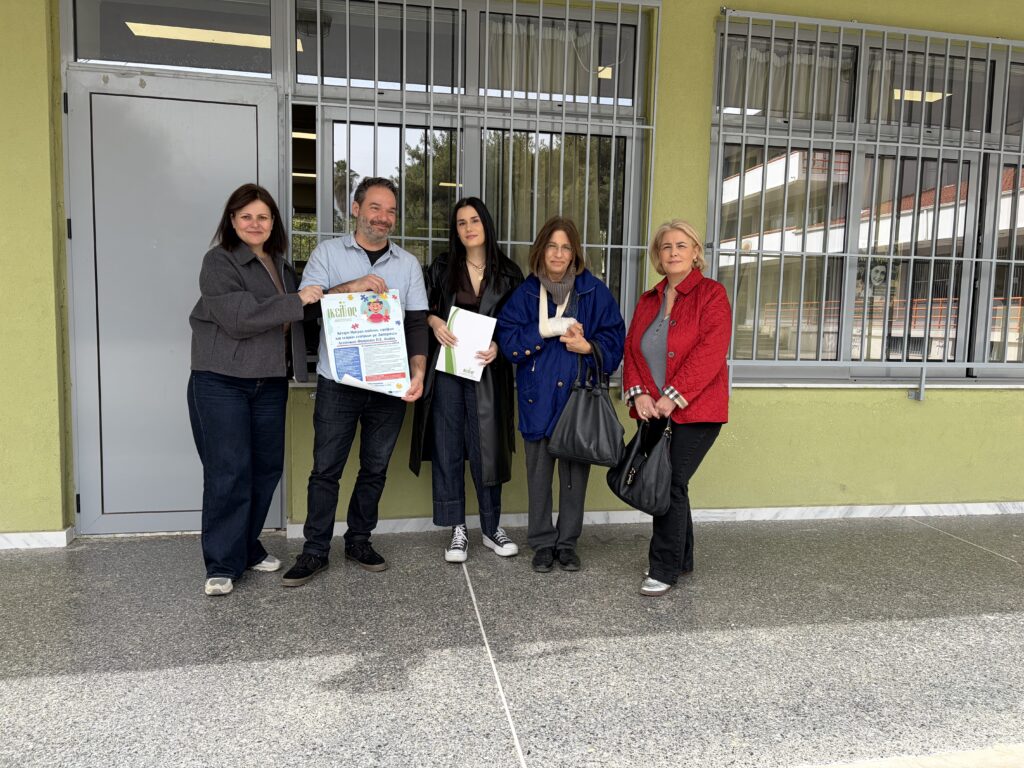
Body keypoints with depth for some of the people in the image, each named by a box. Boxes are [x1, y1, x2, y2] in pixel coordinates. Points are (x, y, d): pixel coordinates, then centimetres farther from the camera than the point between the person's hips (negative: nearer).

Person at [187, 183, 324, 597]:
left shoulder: (281, 266, 16)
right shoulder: (219, 261, -5)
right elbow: (240, 318, -19)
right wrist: (296, 302, -19)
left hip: (270, 383, 7)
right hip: (221, 382, -6)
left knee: (266, 467, 9)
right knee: (229, 472, -6)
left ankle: (248, 548, 26)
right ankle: (222, 565, 5)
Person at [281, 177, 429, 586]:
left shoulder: (408, 263, 10)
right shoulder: (328, 252, 5)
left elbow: (417, 321, 4)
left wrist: (418, 370, -10)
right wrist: (351, 287, -19)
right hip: (337, 382, -2)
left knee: (375, 468, 11)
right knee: (325, 469, 3)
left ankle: (359, 540, 27)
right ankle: (315, 550, 15)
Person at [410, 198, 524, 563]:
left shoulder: (508, 273, 5)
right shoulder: (442, 268, 7)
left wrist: (499, 346, -10)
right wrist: (434, 322, -9)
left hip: (486, 370, -1)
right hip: (446, 368, 1)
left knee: (486, 447, 2)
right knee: (448, 447, 2)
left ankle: (492, 528, 16)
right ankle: (457, 529, 12)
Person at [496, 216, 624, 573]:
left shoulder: (594, 291, 2)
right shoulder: (525, 292, 3)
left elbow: (614, 337, 1)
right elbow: (508, 339, -5)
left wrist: (588, 347, -17)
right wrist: (546, 329, -15)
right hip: (538, 396, 0)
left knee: (575, 471, 8)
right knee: (539, 472, 8)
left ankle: (567, 542, 23)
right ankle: (542, 542, 22)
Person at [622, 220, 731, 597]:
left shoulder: (711, 294, -4)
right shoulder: (647, 301, 15)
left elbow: (710, 353, -15)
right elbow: (632, 349, 9)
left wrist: (673, 396, -20)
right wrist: (637, 393, -8)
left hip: (694, 411, -6)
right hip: (653, 411, 6)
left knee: (671, 485, -7)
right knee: (666, 484, 10)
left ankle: (665, 569, 5)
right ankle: (681, 560, 27)